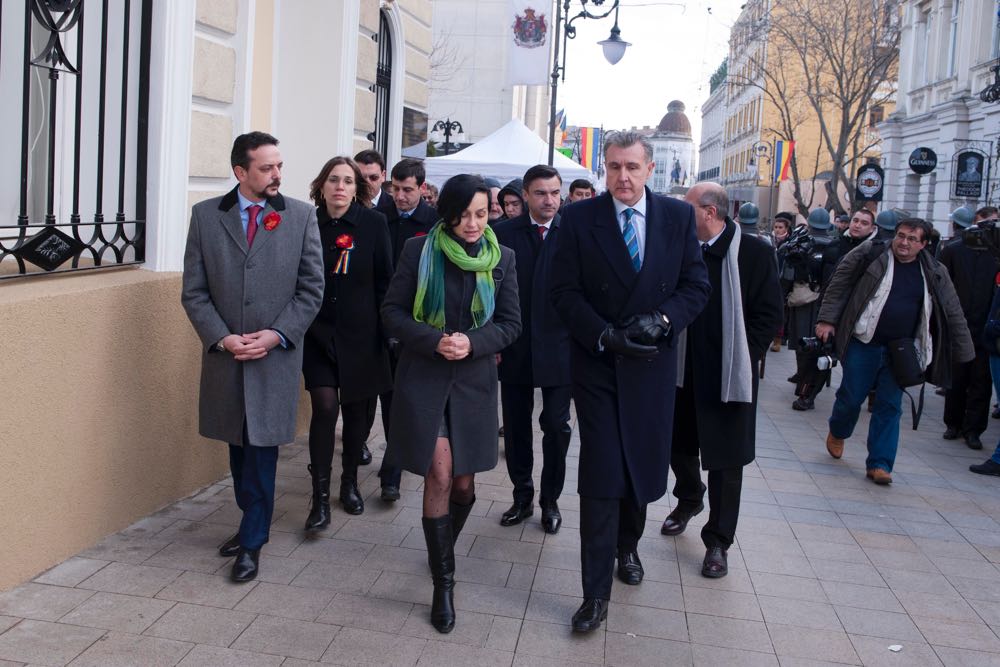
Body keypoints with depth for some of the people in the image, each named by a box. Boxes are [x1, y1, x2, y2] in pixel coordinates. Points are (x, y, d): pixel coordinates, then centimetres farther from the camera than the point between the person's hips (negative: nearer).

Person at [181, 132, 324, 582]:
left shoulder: (301, 216, -1)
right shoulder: (205, 215, 2)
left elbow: (311, 288, -1)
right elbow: (194, 291, 2)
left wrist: (276, 334, -12)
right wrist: (222, 338, -11)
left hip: (276, 356, -2)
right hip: (224, 355, 2)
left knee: (262, 448, 0)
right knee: (238, 445, 14)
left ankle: (252, 543, 12)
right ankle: (251, 522, 32)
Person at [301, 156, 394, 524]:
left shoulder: (374, 223, -4)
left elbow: (384, 280, -1)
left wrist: (381, 326, -3)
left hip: (360, 335, 0)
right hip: (318, 332, 0)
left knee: (356, 411, 11)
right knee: (325, 407, -10)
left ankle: (350, 482, 30)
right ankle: (320, 497, -1)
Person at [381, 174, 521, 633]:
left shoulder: (502, 258, 2)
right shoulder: (419, 250, -3)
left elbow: (511, 323, 2)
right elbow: (392, 311, -2)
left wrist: (472, 343, -16)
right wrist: (433, 340, -18)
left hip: (474, 380, 2)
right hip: (423, 377, -2)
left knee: (463, 485, 7)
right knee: (439, 476, -8)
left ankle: (442, 548, 39)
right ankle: (443, 582, 6)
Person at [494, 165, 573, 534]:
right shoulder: (504, 233, 1)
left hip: (559, 348, -1)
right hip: (514, 348, 2)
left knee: (556, 426, 6)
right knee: (516, 427, 11)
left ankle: (550, 500, 23)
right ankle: (522, 496, 26)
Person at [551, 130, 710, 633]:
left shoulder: (679, 216, 1)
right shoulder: (579, 218, -4)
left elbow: (697, 286, 2)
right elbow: (564, 291, -6)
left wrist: (661, 319, -16)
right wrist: (606, 336, -18)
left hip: (652, 363, 2)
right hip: (597, 364, -2)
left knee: (644, 469, 15)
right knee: (601, 476, -4)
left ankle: (628, 547, 44)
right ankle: (596, 592, 7)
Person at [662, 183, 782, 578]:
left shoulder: (754, 253, -9)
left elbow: (770, 314, -8)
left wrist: (743, 359, -12)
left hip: (729, 374, -4)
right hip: (684, 370, 4)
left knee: (725, 460, 4)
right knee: (679, 444, 18)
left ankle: (718, 541, 18)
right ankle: (688, 500, 47)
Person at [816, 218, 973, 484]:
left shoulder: (934, 273, 3)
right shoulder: (869, 254, -4)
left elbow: (953, 314, 8)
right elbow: (839, 285, -1)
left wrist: (963, 351, 7)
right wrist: (827, 319, -8)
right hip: (864, 343, -2)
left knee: (890, 406, 3)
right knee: (851, 397, 5)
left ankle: (879, 464, 10)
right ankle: (837, 433, 36)